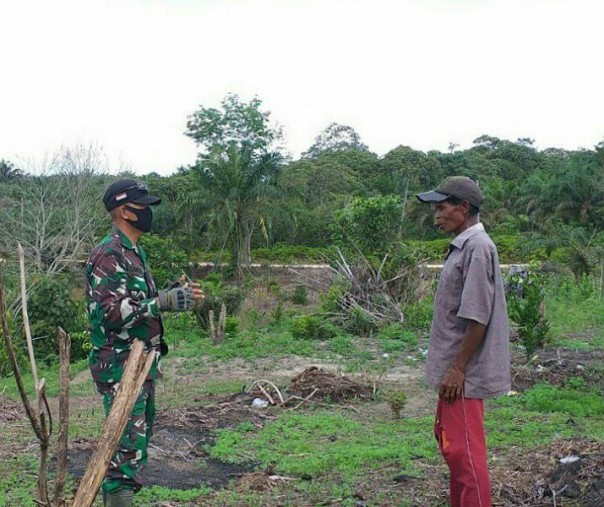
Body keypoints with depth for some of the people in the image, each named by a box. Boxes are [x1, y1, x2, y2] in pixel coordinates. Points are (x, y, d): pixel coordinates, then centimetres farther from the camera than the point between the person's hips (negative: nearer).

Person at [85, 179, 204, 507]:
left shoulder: (134, 252, 15)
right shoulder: (108, 254, -16)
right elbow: (109, 311, -24)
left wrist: (171, 293, 7)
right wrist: (162, 302, -28)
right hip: (121, 368, -10)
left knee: (136, 440, 17)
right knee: (126, 446, -8)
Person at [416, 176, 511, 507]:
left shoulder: (477, 247, -17)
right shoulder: (462, 247, 12)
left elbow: (477, 317, -22)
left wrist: (457, 369, -20)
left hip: (463, 373, -10)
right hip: (454, 368, 10)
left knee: (464, 449, -3)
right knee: (449, 440, 20)